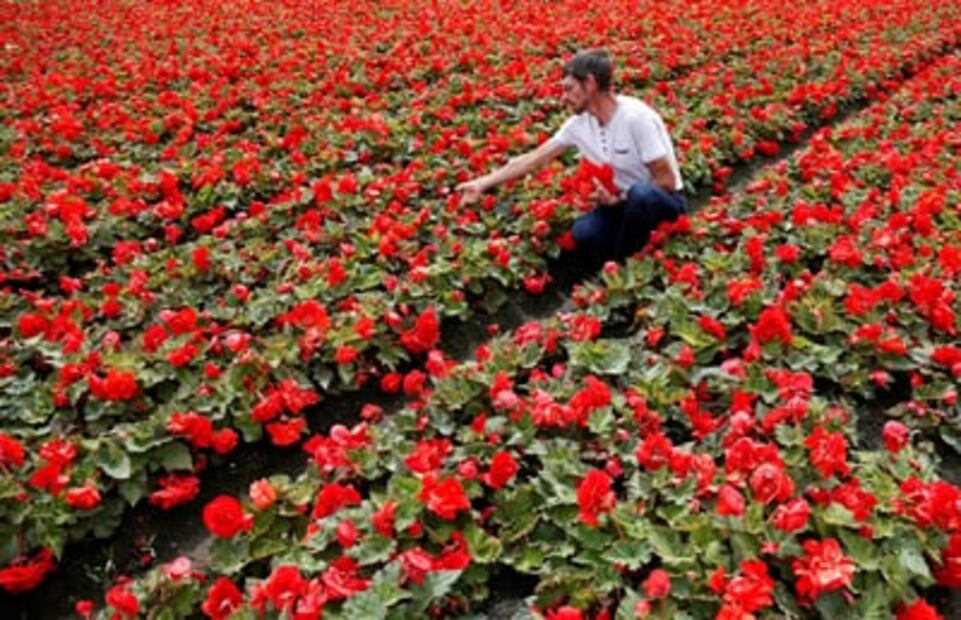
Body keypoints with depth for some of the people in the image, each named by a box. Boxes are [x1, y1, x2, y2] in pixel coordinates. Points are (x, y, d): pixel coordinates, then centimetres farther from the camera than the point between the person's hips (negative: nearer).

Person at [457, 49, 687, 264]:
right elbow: (534, 158, 2)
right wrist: (482, 184, 2)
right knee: (583, 233, -23)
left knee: (642, 193, -39)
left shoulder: (636, 117, -24)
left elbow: (667, 181, -20)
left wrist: (619, 198, -23)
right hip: (624, 201, 5)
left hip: (663, 200, -4)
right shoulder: (579, 123, -5)